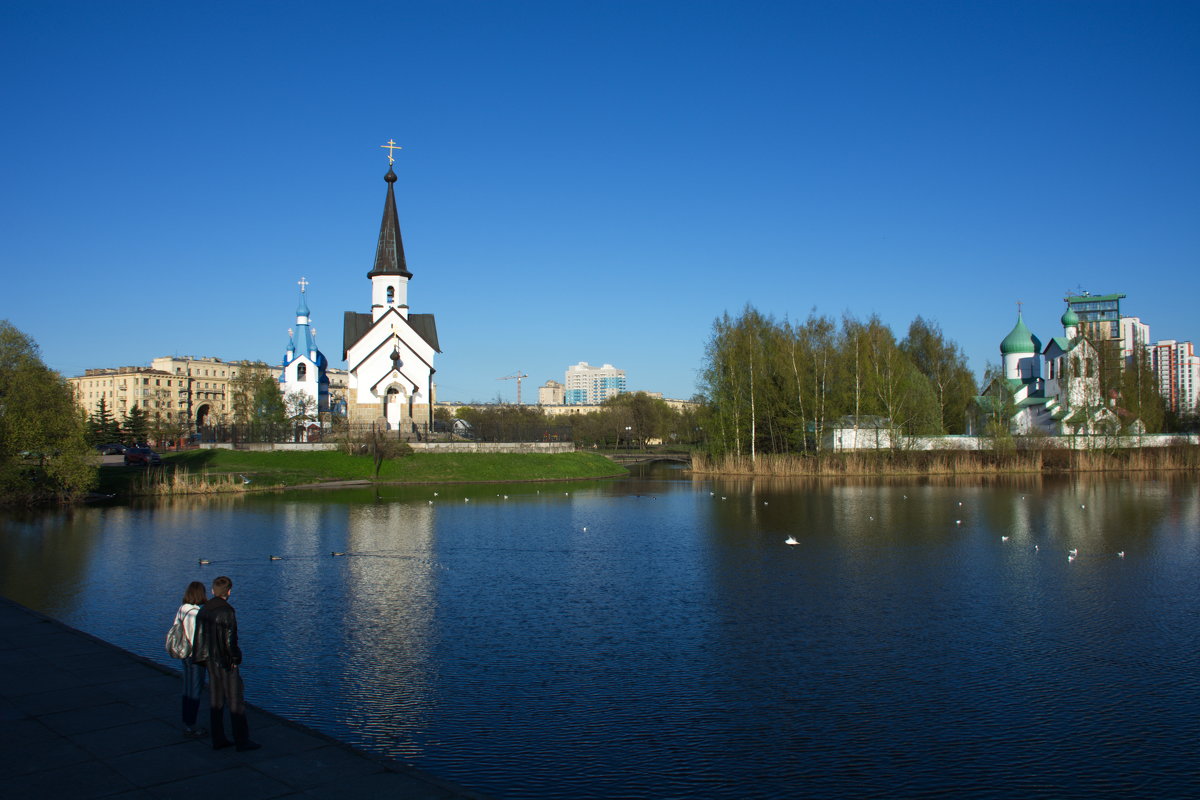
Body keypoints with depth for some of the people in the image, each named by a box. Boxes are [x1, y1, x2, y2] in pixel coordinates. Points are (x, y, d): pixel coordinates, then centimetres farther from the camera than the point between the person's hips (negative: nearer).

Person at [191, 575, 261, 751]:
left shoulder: (203, 611, 6)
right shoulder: (227, 611, -19)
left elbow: (199, 636, 9)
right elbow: (230, 638, -20)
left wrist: (203, 659, 15)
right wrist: (235, 659, -9)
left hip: (211, 660, 8)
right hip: (226, 662, -8)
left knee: (215, 700, 14)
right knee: (235, 700, 0)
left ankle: (218, 739, 20)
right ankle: (242, 741, 5)